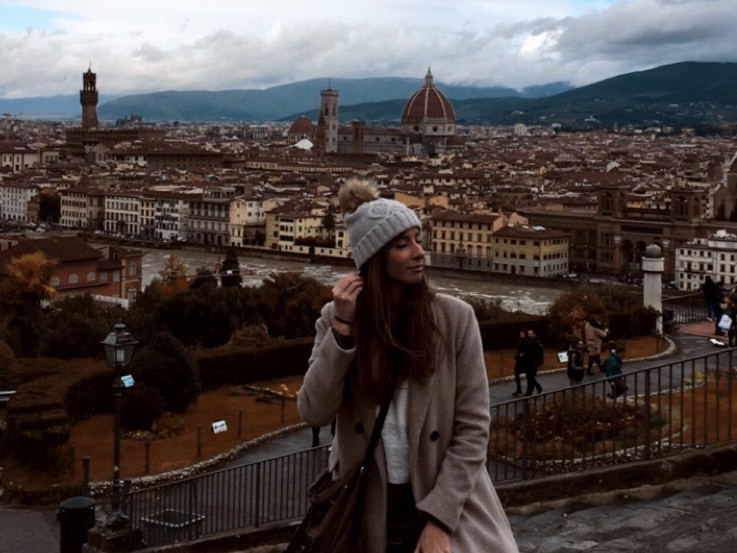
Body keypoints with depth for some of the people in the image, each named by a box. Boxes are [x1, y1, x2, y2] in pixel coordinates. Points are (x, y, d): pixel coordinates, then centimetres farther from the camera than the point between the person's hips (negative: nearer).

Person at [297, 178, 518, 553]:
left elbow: (473, 428, -7)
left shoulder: (455, 317, -7)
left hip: (447, 504, -1)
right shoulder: (337, 316, -1)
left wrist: (438, 518, -13)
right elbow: (313, 413, -8)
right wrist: (342, 329, -16)